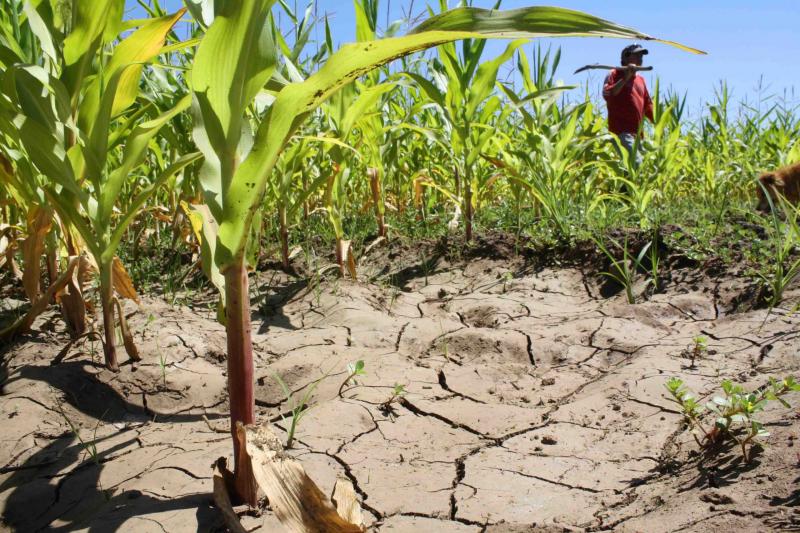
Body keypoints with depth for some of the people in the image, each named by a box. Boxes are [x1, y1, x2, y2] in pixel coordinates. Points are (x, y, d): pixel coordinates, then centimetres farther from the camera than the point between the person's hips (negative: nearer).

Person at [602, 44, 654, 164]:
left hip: (637, 132, 8)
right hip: (621, 131, -8)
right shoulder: (615, 74, 4)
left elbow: (647, 105, 27)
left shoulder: (640, 79, 24)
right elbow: (606, 94, -14)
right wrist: (625, 78, -17)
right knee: (636, 162, -24)